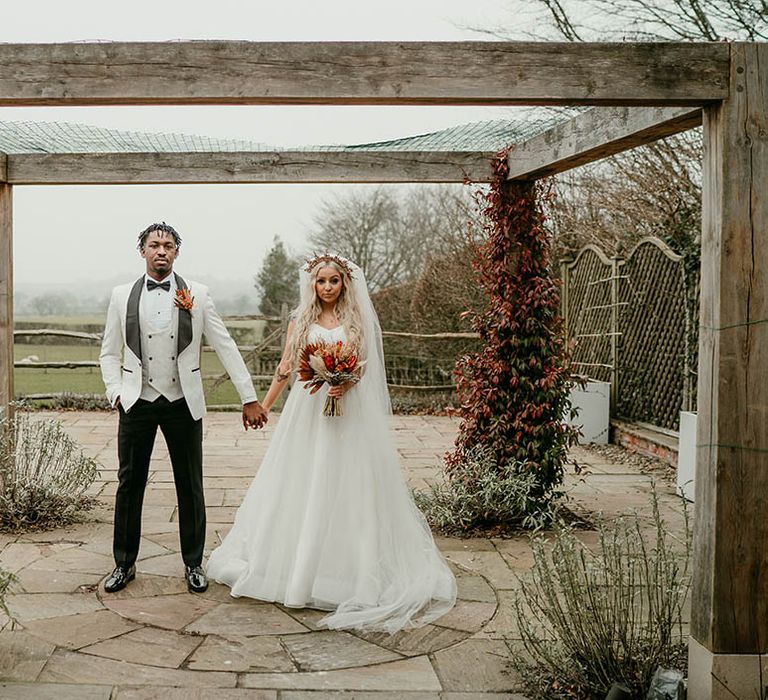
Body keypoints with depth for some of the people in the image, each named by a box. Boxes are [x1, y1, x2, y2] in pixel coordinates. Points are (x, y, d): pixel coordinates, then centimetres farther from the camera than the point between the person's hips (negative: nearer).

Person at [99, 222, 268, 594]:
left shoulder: (197, 294, -1)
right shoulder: (122, 296, 3)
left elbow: (226, 347, -1)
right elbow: (109, 353, 11)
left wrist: (249, 399, -3)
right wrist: (116, 394, -2)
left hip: (183, 403, -1)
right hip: (137, 404, 1)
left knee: (190, 487, 7)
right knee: (129, 485, 7)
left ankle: (193, 563, 22)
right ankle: (124, 564, 23)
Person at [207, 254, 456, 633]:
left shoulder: (357, 320, 4)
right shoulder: (301, 320, 8)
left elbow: (364, 365, 2)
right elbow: (285, 367, 10)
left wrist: (346, 383, -18)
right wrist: (263, 405, 10)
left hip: (348, 408, -2)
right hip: (307, 409, 2)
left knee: (343, 484, -2)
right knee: (298, 484, 6)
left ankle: (346, 568, 8)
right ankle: (293, 562, 19)